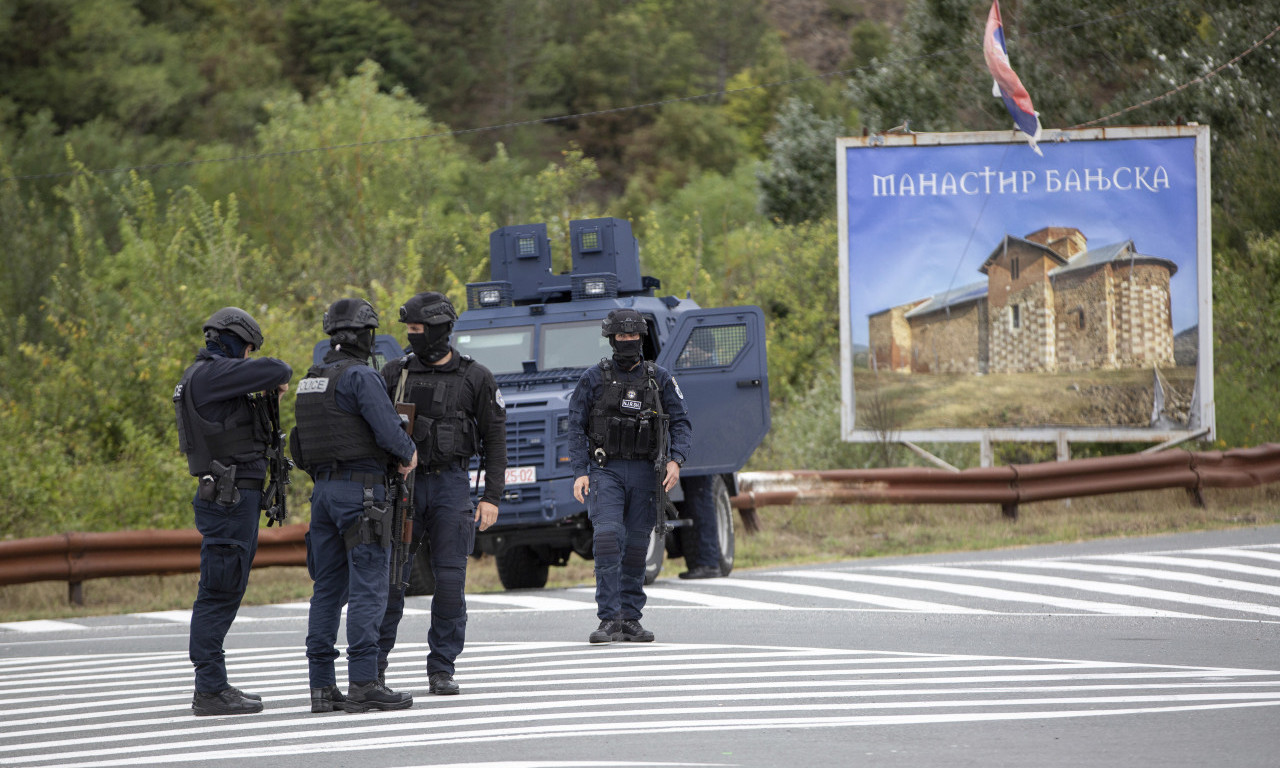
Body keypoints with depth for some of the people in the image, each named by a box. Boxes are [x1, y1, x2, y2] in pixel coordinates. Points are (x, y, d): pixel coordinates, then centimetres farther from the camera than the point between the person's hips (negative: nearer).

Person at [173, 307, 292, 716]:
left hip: (233, 499, 11)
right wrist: (280, 379, 0)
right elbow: (271, 370, -22)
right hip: (230, 498, -11)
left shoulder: (207, 376, 17)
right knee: (219, 594, -9)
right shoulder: (211, 374, -14)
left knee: (224, 593, 14)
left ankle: (213, 686, 20)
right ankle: (210, 691, -8)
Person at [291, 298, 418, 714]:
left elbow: (301, 447, 19)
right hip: (361, 490, -8)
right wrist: (409, 454, 1)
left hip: (323, 491, 8)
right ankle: (363, 683, -13)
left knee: (329, 589, 9)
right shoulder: (360, 376, -11)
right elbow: (389, 430, -18)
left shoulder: (311, 381, 15)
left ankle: (322, 686, 7)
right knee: (368, 587, -8)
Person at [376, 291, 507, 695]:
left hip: (452, 485, -1)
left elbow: (495, 440, 3)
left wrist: (492, 498, -5)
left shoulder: (476, 378, 1)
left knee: (450, 579, -5)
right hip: (404, 484, 1)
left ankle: (442, 669, 2)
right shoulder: (395, 374, 5)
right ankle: (375, 662, 9)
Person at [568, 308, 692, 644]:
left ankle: (631, 619, 13)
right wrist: (580, 472, -8)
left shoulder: (660, 378, 6)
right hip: (605, 469, -2)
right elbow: (576, 427, 2)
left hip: (644, 473, 2)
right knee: (608, 538, -16)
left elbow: (681, 423, 6)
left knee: (636, 546, 5)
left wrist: (676, 460, -11)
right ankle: (609, 620, -17)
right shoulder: (594, 378, 1)